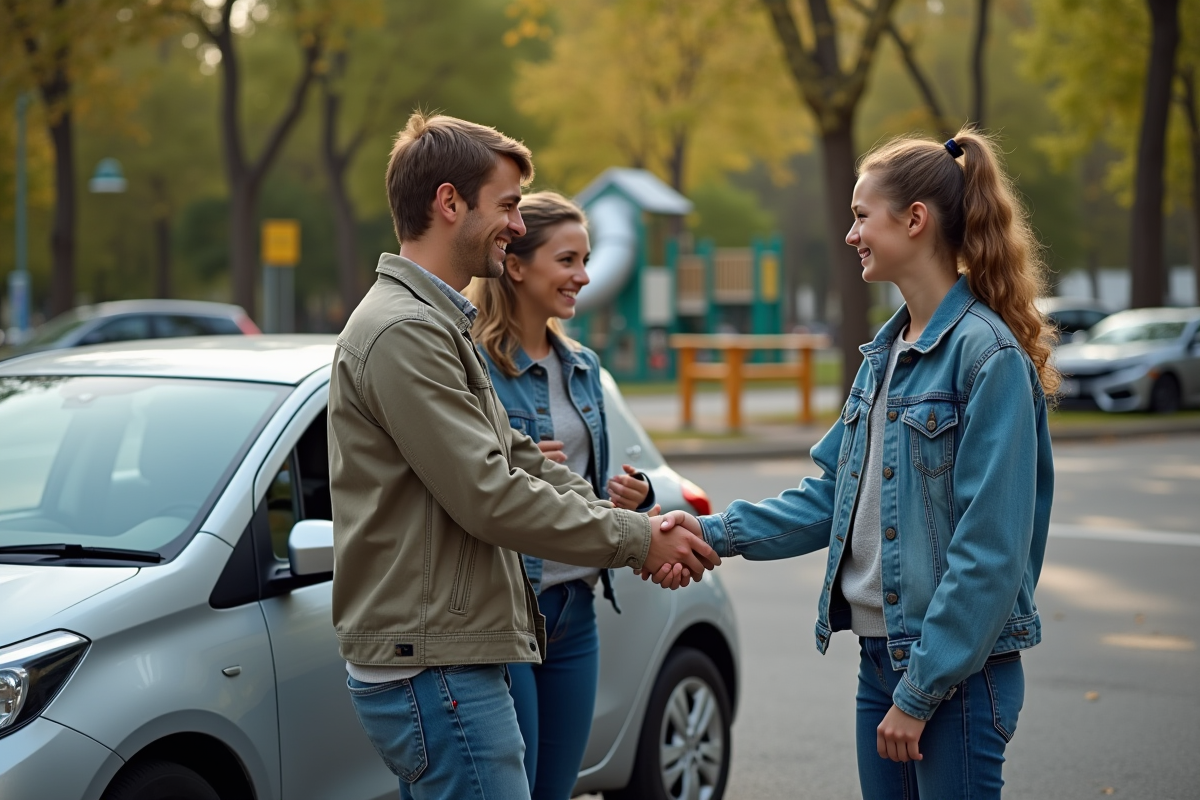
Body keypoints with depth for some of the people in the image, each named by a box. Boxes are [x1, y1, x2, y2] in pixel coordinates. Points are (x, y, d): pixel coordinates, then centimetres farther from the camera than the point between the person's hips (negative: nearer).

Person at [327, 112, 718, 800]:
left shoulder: (441, 324, 19)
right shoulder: (403, 331, -16)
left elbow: (520, 458, 18)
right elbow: (489, 495, -20)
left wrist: (641, 529, 6)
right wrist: (636, 539, -11)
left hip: (456, 660, 11)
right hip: (434, 669, -11)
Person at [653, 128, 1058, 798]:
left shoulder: (988, 355, -15)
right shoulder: (886, 352, 12)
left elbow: (991, 549, -19)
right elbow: (833, 496, 14)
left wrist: (921, 691, -18)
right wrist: (719, 532, 1)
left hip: (958, 668, -8)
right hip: (881, 654, 8)